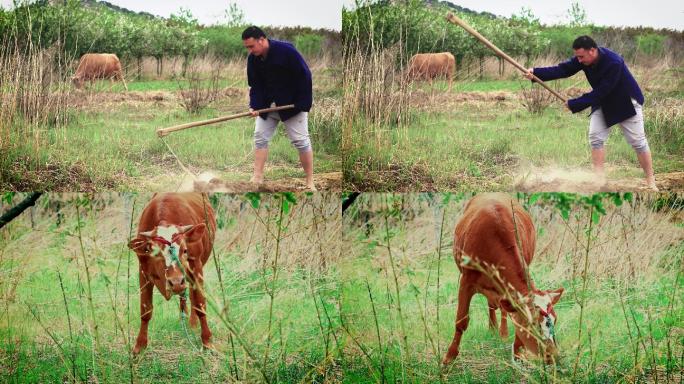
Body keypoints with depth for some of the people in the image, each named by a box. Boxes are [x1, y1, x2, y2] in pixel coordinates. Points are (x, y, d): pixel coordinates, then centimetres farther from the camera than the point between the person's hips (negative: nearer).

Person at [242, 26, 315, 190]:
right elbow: (255, 85, -1)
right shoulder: (253, 59, -6)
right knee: (260, 137, 1)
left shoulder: (286, 50, -24)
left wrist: (303, 105, -20)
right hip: (268, 105, 6)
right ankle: (257, 178, 5)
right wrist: (255, 106, -18)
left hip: (292, 103, -6)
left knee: (301, 140, -2)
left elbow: (304, 76, -20)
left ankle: (310, 182, 5)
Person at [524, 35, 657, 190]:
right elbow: (563, 69, -22)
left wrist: (573, 104, -32)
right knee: (595, 137, -4)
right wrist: (536, 73, -35)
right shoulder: (583, 59, -17)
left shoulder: (614, 63, -38)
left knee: (638, 141, -2)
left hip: (626, 102, -6)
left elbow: (599, 93, -35)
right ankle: (599, 178, -1)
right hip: (602, 103, 6)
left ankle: (651, 181, 6)